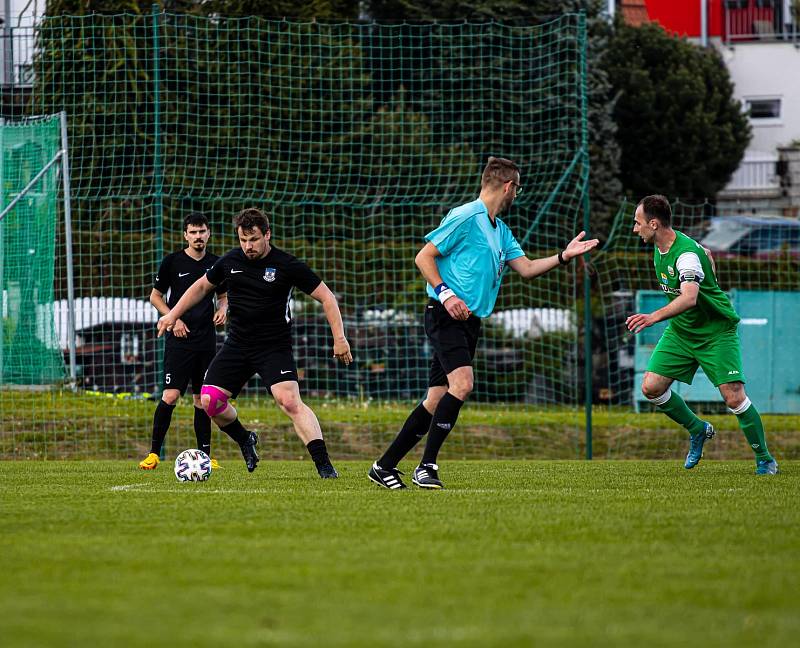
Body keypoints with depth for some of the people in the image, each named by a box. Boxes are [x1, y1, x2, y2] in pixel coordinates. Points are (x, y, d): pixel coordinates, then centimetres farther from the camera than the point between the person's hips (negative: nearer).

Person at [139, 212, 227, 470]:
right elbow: (155, 296, 5)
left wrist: (222, 309, -1)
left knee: (202, 398, 7)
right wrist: (173, 319, -8)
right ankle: (154, 453, -7)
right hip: (179, 340, -4)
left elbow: (223, 295, 21)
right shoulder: (172, 261, -3)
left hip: (206, 340, 4)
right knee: (170, 395, -13)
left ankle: (204, 455, 13)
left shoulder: (216, 264, 7)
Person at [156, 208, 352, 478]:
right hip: (237, 344, 5)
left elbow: (326, 297, -6)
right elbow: (202, 286, 21)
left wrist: (339, 338, -11)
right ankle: (245, 440, 22)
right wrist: (173, 314, 14)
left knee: (289, 401, -25)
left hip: (275, 347, -5)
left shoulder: (287, 265, -11)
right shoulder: (231, 261, 2)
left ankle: (324, 465, -25)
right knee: (210, 401, -6)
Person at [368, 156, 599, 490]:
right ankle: (426, 467, -22)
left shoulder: (500, 230, 19)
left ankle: (385, 466, 13)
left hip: (470, 321, 9)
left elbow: (526, 268, 20)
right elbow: (424, 257, -8)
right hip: (446, 316, -9)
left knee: (438, 398, 6)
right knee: (461, 384, -25)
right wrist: (445, 293, -18)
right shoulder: (465, 217, -9)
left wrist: (564, 256, 8)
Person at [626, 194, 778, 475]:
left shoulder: (686, 253, -28)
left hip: (716, 332, -8)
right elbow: (706, 254, 18)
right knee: (651, 387, -5)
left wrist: (654, 317, -56)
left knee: (734, 397, -16)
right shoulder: (660, 247, 0)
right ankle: (698, 430, 17)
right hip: (680, 331, 8)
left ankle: (764, 458, 2)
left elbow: (689, 298, -44)